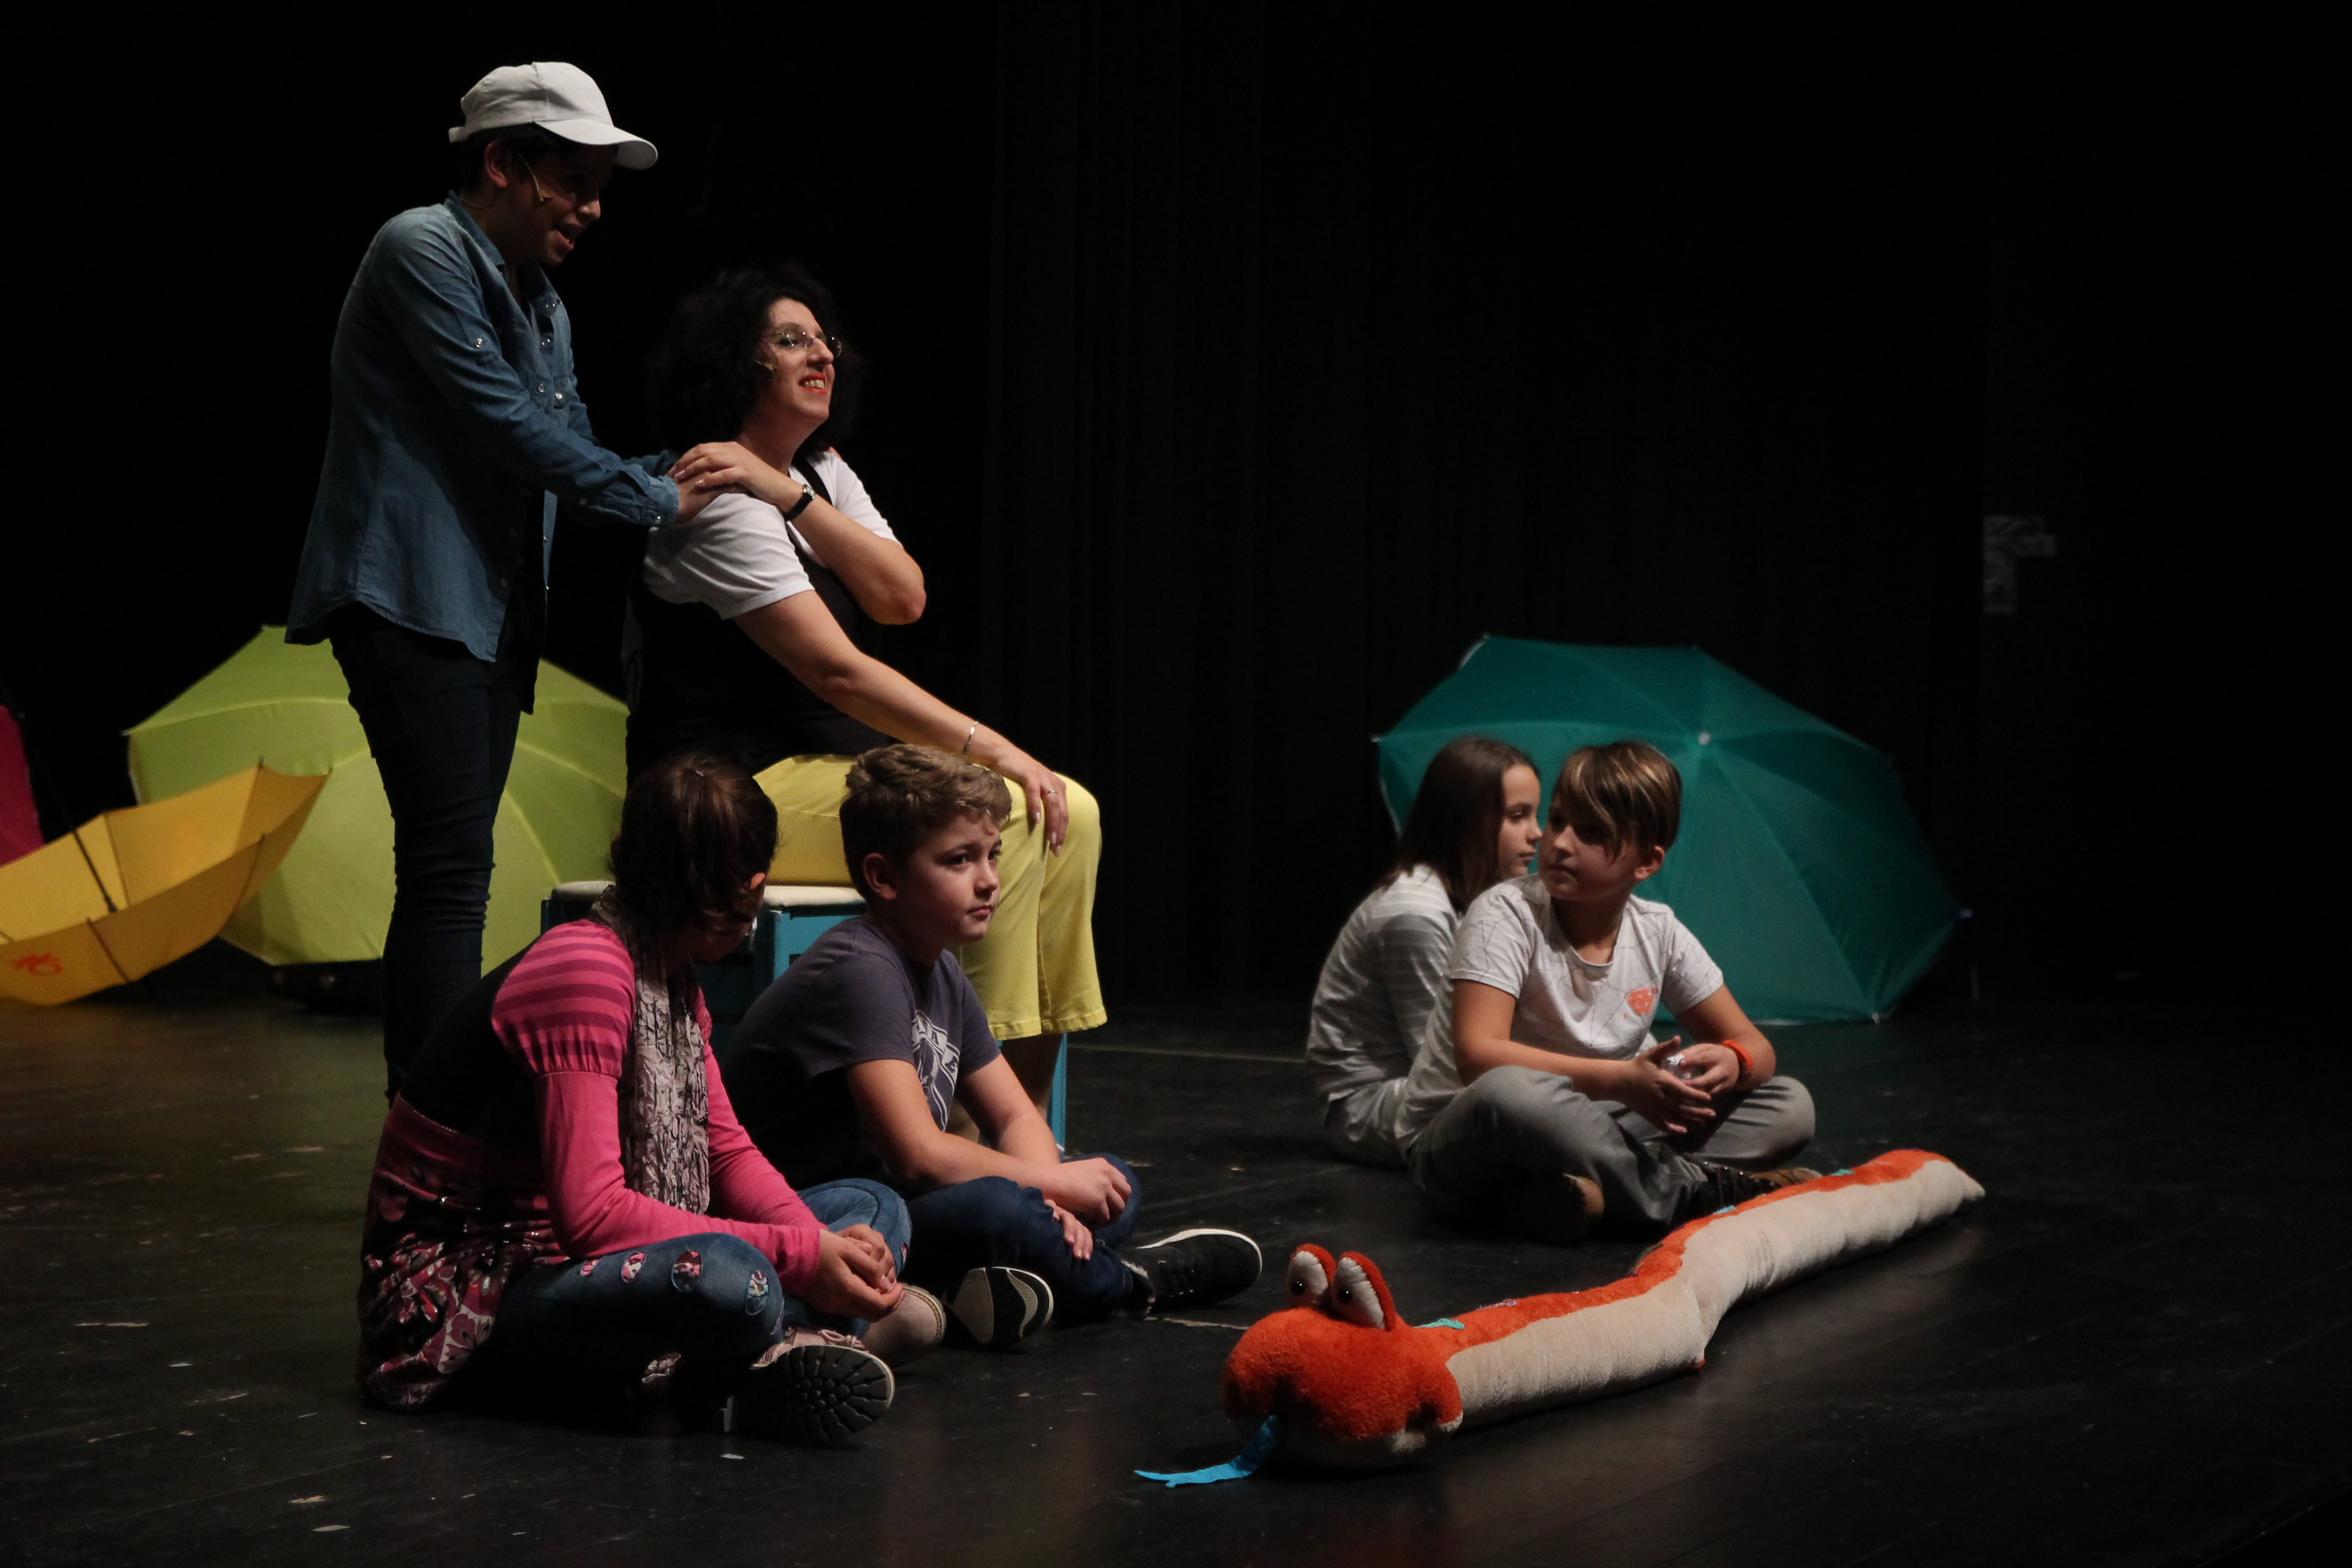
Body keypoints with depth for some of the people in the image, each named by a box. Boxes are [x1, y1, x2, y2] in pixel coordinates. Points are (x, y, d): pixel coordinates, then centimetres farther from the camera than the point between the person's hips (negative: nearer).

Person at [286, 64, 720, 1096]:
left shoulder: (542, 303, 21)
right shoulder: (423, 250, -8)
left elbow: (569, 448, 23)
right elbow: (506, 425, -13)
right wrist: (657, 503, -7)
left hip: (494, 613, 9)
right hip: (412, 603, -9)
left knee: (452, 874, 8)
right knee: (449, 869, -15)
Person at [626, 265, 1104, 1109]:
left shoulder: (820, 474, 15)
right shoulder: (720, 507, -14)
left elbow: (903, 597, -2)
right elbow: (835, 668, -22)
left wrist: (791, 495, -14)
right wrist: (992, 749, -25)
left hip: (835, 764, 9)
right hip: (742, 791, -9)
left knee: (1072, 815, -8)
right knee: (1003, 820, -25)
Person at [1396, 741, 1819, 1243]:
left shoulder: (1658, 933, 1)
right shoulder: (1506, 914, -15)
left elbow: (1755, 1047, 6)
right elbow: (1478, 1055, -28)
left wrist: (1731, 1064, -21)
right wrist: (1622, 1081, -36)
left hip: (1580, 1141, 6)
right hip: (1457, 1144, -6)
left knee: (1790, 1106, -5)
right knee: (1511, 1094, -41)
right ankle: (1700, 1188, -21)